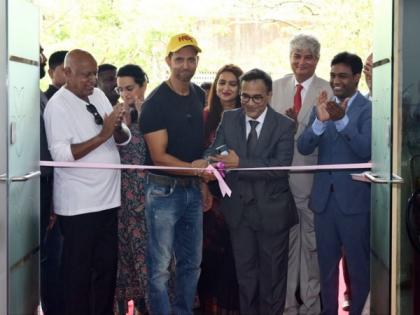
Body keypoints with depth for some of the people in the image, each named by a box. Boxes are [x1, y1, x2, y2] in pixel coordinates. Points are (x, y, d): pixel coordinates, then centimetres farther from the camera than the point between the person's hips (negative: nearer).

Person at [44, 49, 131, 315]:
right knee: (78, 271, 3)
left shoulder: (98, 96, 9)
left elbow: (124, 138, 10)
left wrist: (118, 127, -12)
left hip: (107, 199, 7)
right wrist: (102, 136, -24)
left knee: (107, 266, 14)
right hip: (78, 204, -7)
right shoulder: (58, 106, -11)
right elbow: (61, 154, -21)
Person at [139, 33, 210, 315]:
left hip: (193, 190, 7)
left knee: (192, 262, 14)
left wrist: (204, 179, 13)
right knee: (160, 267, -2)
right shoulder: (156, 102, -12)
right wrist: (193, 168, -24)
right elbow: (158, 156, -15)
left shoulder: (199, 94, 8)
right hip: (164, 190, -7)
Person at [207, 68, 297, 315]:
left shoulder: (284, 125, -8)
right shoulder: (229, 119, 2)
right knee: (245, 274, 15)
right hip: (239, 209, 3)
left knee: (272, 274, 12)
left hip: (271, 211, -2)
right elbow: (215, 151, -8)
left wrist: (240, 164, -31)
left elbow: (281, 166, -20)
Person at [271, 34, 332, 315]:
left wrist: (296, 123, -18)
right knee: (285, 241, 10)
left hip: (312, 179, -3)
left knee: (312, 240, 5)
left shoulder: (328, 91, -3)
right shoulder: (276, 88, 8)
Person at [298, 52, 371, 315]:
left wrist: (342, 120, -31)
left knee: (358, 263, 4)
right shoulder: (323, 106, 7)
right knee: (326, 262, 14)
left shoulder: (369, 108, -7)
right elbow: (304, 148, -3)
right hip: (324, 196, 5)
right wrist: (320, 121, -21)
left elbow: (366, 150, -20)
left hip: (354, 198, -5)